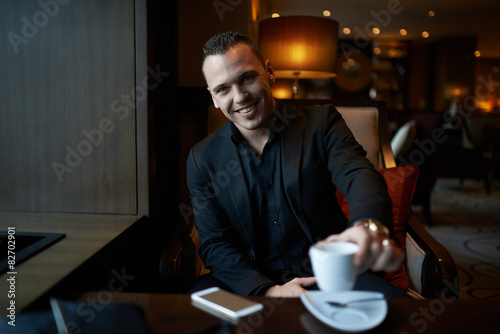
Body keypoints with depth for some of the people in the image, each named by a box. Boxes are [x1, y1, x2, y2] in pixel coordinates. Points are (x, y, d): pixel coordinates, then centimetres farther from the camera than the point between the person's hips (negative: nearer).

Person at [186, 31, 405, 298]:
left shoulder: (321, 121, -1)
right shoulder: (202, 158, 2)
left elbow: (359, 176, -18)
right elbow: (214, 243, 0)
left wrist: (370, 225, -43)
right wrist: (268, 291, -17)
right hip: (250, 280, 1)